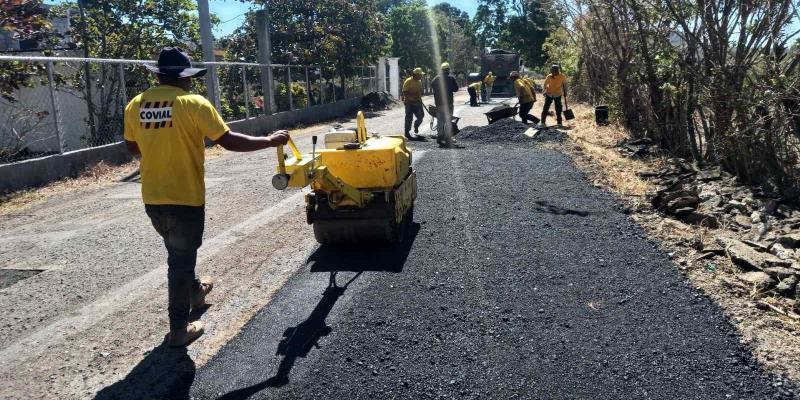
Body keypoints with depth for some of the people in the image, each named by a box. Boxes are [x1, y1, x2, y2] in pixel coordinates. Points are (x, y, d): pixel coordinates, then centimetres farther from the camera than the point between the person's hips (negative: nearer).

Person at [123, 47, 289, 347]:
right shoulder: (193, 104, -15)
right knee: (181, 257, 5)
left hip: (152, 197, 6)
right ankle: (179, 328, 12)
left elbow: (133, 147, 14)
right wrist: (269, 141, -5)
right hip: (185, 197, -6)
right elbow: (229, 141, -16)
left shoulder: (136, 105, 2)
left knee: (178, 251, 27)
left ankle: (194, 290, 50)